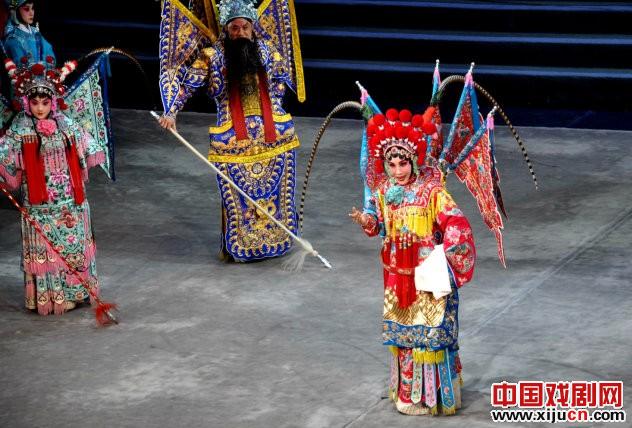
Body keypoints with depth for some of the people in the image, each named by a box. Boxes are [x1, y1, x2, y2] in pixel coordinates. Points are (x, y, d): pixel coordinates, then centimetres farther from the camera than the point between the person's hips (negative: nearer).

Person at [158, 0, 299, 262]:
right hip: (234, 139, -3)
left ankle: (273, 239, 26)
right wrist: (171, 112, -17)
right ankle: (237, 247, 11)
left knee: (274, 189, 11)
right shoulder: (213, 56, -7)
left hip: (272, 133, 3)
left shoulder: (266, 49, 2)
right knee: (236, 194, -2)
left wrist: (272, 103, 8)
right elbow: (189, 84, -7)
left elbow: (282, 76, 17)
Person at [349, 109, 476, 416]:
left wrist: (448, 252, -29)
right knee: (402, 327, 16)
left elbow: (455, 223, -19)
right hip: (398, 272, 6)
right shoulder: (385, 189, -1)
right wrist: (365, 220, -11)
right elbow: (379, 221, 10)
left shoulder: (431, 190, -18)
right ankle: (407, 389, 31)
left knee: (429, 329, 1)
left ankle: (431, 393, 12)